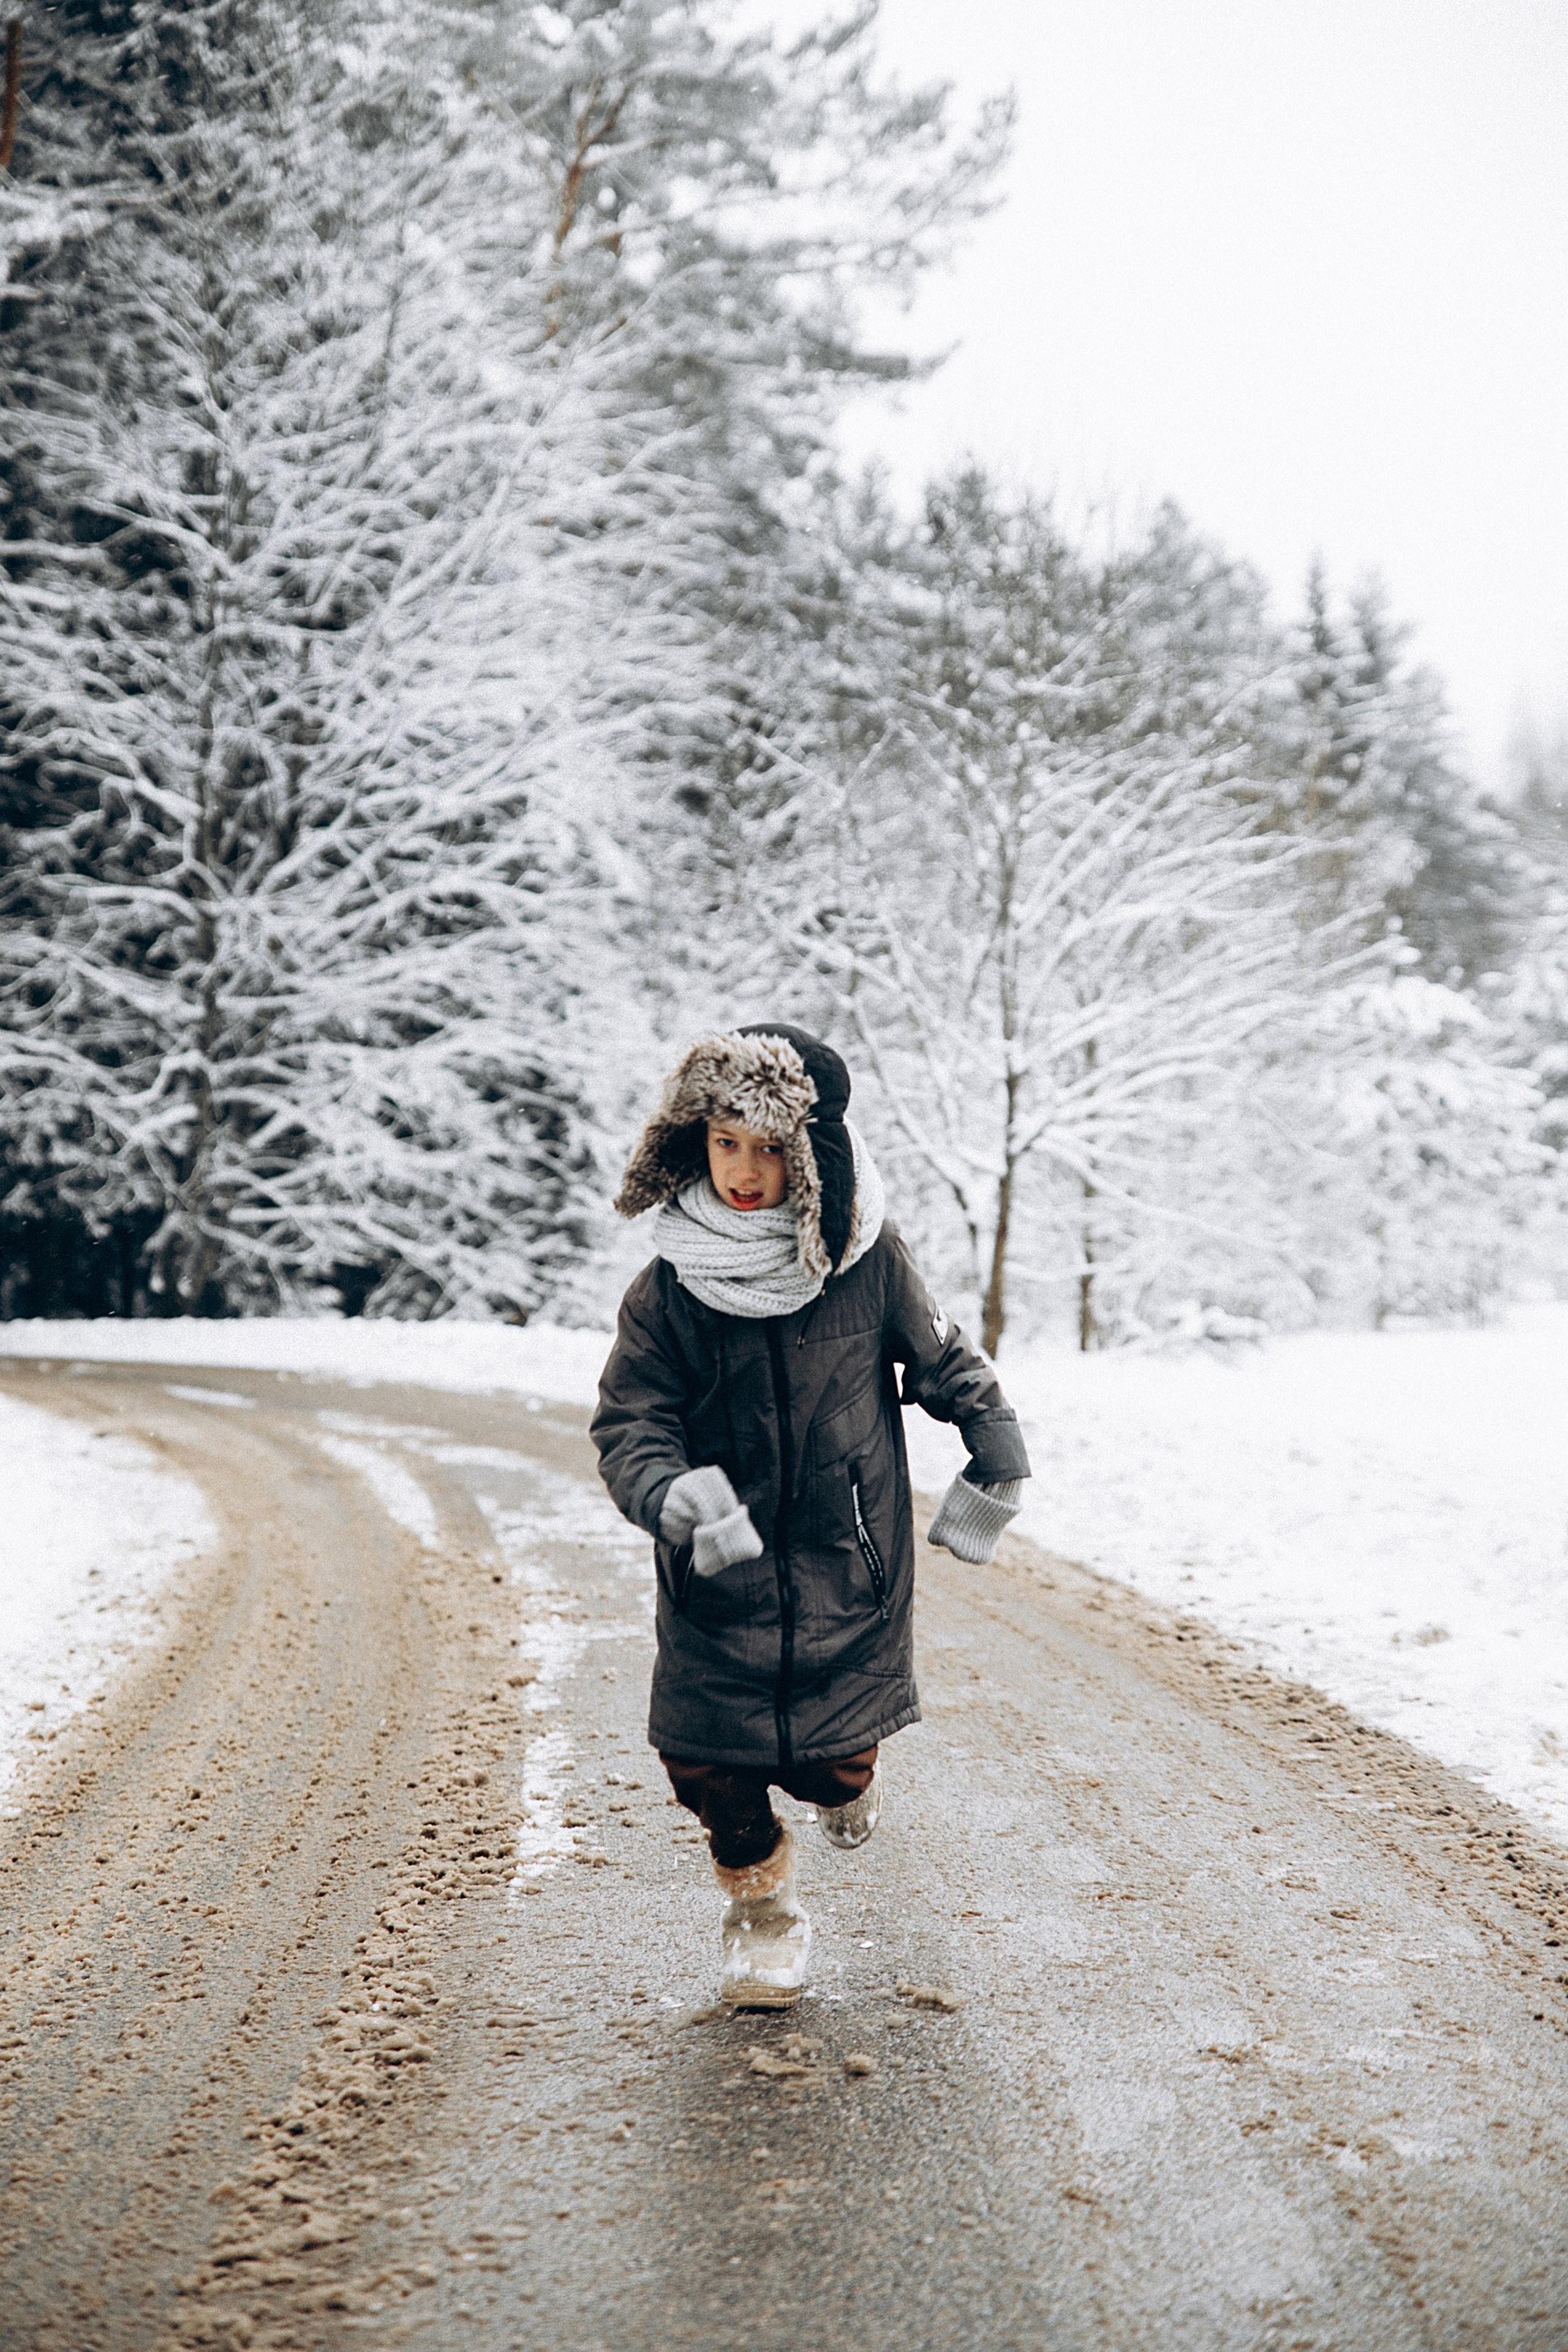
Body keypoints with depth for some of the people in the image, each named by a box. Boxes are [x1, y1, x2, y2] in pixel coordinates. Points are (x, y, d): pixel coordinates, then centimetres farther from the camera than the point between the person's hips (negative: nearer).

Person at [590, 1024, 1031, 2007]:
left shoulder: (868, 1258, -9)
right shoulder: (668, 1291, -10)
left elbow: (944, 1360, 7)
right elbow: (629, 1423, -10)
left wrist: (998, 1463, 7)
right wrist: (670, 1496, -29)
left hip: (850, 1564, 0)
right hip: (719, 1574, 1)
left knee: (831, 1758, 2)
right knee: (709, 1759, 1)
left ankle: (849, 1773, 42)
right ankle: (762, 1904, 32)